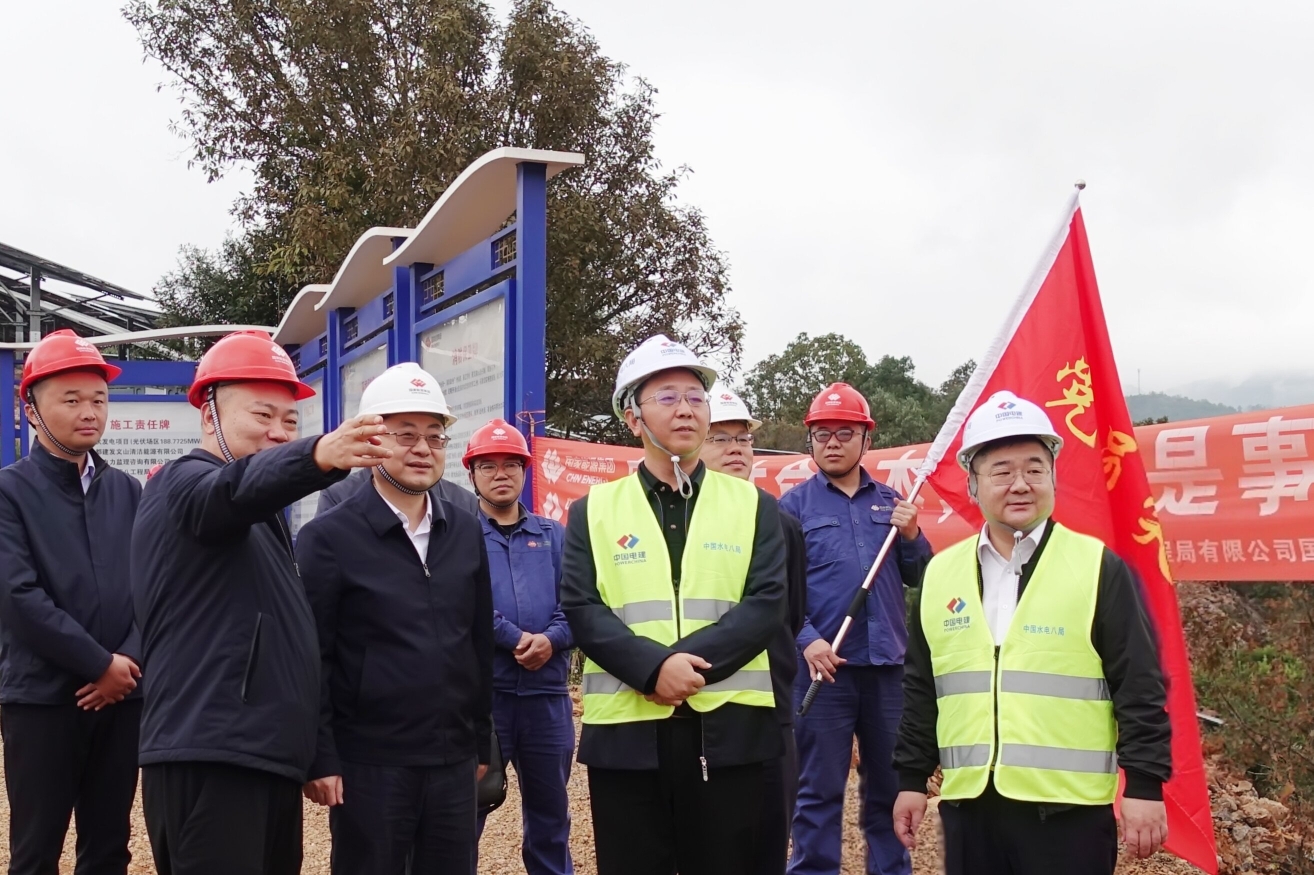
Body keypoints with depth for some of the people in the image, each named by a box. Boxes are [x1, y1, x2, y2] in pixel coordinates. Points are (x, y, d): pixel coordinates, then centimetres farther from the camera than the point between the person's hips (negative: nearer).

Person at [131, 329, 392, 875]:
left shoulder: (258, 521, 23)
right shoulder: (186, 484, -6)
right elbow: (241, 488, -30)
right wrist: (318, 456, -51)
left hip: (268, 757, 9)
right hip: (209, 761, -9)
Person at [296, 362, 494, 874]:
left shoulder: (466, 534, 8)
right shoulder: (329, 537, -7)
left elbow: (480, 645, 11)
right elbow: (310, 657, -9)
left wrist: (482, 743, 12)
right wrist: (320, 758, -11)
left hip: (454, 761, 5)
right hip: (368, 765, -4)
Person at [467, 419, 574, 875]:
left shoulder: (554, 536, 14)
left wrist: (552, 638, -15)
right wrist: (514, 639, -18)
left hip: (547, 693, 3)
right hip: (479, 691, -3)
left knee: (550, 813, 13)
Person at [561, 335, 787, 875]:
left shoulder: (753, 505, 7)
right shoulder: (594, 510, 6)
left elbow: (766, 605, -5)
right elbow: (581, 610, -4)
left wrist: (693, 662, -18)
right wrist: (655, 667, -20)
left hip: (729, 729, 0)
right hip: (625, 730, 0)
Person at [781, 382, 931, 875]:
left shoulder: (889, 501, 13)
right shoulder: (794, 505, 1)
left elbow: (919, 577, 13)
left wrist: (910, 536, -5)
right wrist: (805, 640, -17)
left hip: (888, 665, 4)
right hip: (823, 665, -3)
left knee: (889, 784, 13)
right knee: (819, 788, 3)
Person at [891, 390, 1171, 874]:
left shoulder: (1099, 568, -3)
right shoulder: (940, 574, 9)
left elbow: (1139, 687, -5)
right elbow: (920, 689, 14)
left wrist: (1145, 784, -9)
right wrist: (912, 778, 13)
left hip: (1068, 808, -4)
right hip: (968, 804, 4)